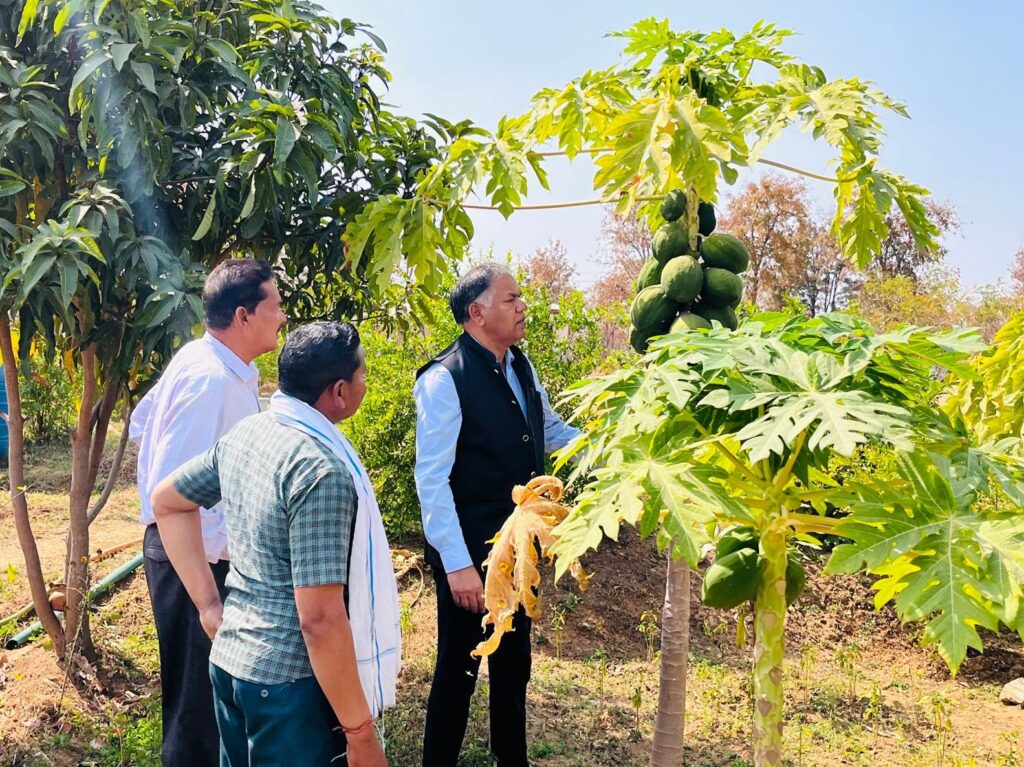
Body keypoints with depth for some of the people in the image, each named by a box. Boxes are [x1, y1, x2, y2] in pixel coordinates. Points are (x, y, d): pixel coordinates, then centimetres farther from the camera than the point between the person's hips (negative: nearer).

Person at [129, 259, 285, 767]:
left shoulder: (202, 359, 5)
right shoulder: (211, 381, -25)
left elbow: (141, 424, 17)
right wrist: (212, 557, -20)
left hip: (208, 547, 10)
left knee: (205, 685, 23)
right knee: (199, 697, 5)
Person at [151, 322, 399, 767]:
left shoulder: (244, 435, 2)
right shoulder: (321, 469, -24)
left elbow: (166, 501, 16)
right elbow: (320, 618, -25)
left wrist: (208, 604, 13)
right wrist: (360, 730, -16)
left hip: (229, 658, 8)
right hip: (289, 680, -8)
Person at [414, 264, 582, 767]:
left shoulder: (520, 366, 6)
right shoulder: (444, 379, -18)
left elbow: (552, 431, 21)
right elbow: (431, 479, -19)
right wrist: (457, 564, -21)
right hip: (469, 554, -7)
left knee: (513, 662, 20)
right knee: (458, 668, 8)